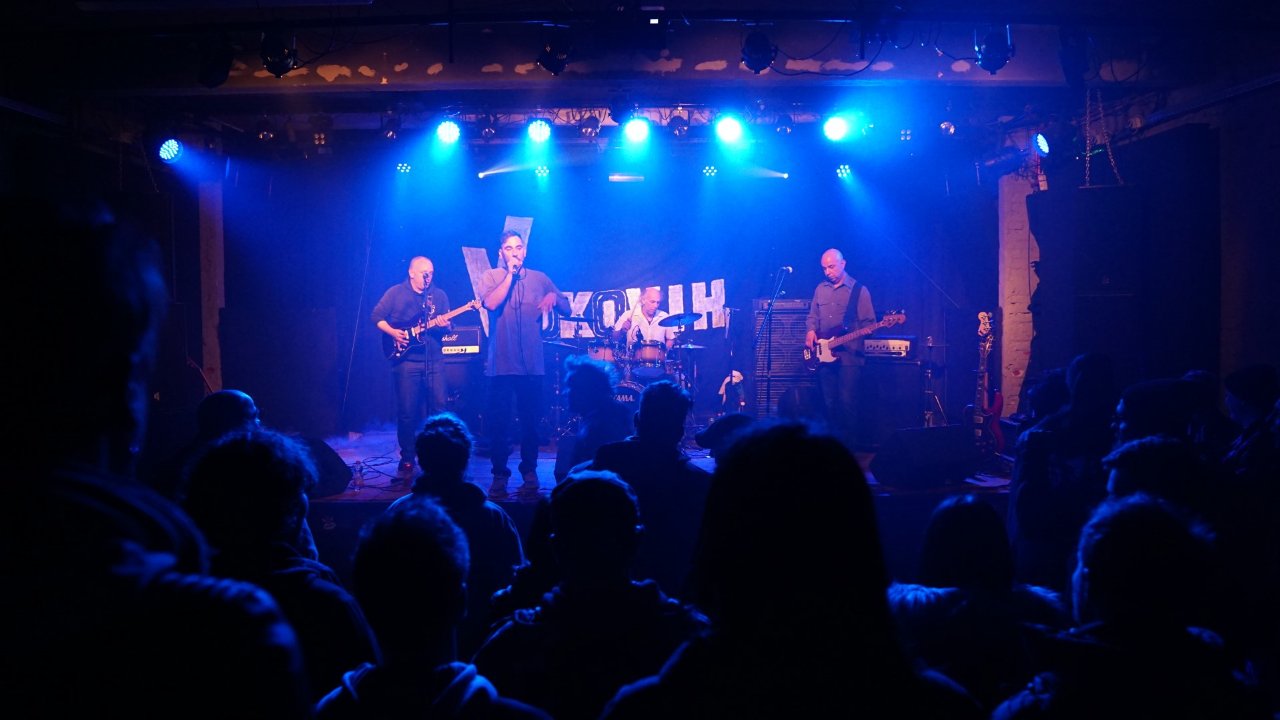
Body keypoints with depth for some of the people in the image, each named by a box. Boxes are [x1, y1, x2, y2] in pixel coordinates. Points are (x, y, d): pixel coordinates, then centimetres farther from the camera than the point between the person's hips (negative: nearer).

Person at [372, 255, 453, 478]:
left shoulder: (439, 295, 11)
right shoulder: (395, 292, 3)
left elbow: (447, 322, 12)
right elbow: (376, 316, 4)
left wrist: (444, 325, -11)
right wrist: (392, 332, -11)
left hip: (434, 361, 3)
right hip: (406, 359, -3)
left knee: (439, 408, 0)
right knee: (407, 412, 0)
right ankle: (407, 458, 11)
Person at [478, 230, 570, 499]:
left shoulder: (540, 279, 11)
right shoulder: (490, 276, 5)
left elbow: (567, 309, 10)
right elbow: (491, 303, -15)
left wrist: (553, 297, -10)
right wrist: (511, 274, -10)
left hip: (532, 363, 2)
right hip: (501, 363, -1)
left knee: (531, 420, 5)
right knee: (498, 421, 0)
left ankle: (529, 471, 17)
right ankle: (499, 474, 11)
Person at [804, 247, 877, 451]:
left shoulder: (859, 290, 0)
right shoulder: (820, 289, 15)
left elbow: (869, 322, -2)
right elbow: (812, 317, 20)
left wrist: (857, 333, -20)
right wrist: (810, 331, 0)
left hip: (849, 355, -5)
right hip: (824, 355, 5)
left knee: (847, 401, -12)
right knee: (829, 403, 6)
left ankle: (850, 447, -3)